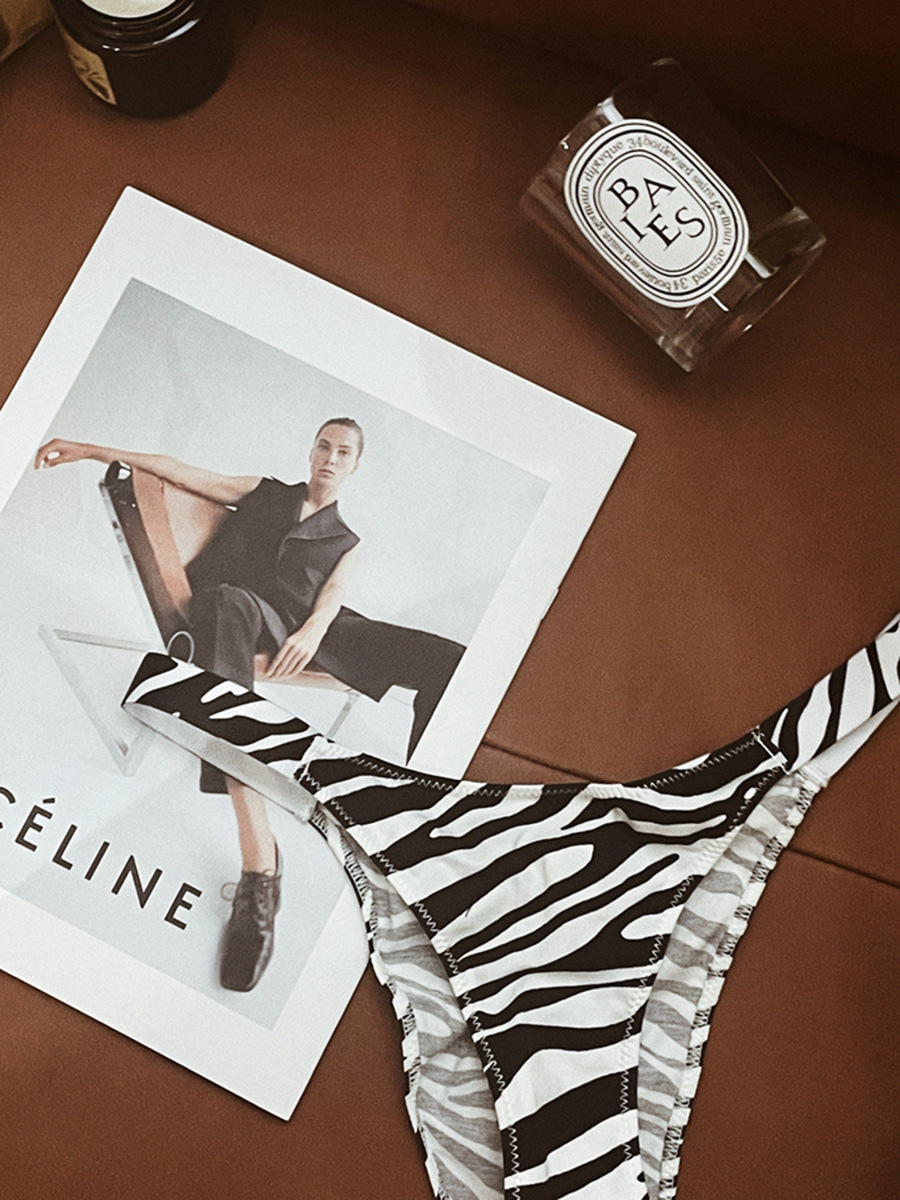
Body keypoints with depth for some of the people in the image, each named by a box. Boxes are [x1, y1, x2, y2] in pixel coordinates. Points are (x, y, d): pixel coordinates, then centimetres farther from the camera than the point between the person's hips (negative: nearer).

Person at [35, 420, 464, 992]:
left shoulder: (347, 543, 28)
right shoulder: (266, 492, 29)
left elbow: (330, 601, 8)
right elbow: (182, 472, 22)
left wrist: (311, 632, -17)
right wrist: (92, 450, 12)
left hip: (305, 630, 2)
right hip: (244, 610, -2)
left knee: (448, 659, -21)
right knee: (227, 600, -46)